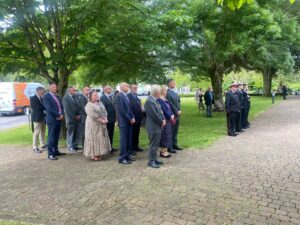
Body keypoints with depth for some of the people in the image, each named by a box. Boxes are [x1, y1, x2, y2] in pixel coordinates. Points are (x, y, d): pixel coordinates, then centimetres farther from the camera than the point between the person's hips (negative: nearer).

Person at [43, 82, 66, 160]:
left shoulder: (57, 97, 18)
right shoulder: (46, 97, -6)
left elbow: (61, 107, 13)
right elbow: (49, 108, -16)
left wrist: (61, 114, -6)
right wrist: (58, 115, -14)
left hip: (59, 119, 7)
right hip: (52, 119, -7)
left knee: (56, 136, 13)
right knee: (51, 137, -4)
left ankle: (56, 151, 21)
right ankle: (50, 154, 1)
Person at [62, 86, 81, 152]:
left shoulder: (75, 97, 12)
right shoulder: (65, 98, -7)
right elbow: (67, 110, -13)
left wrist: (79, 115, 0)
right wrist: (74, 117, -12)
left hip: (77, 118, 6)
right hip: (71, 118, -6)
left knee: (76, 133, 10)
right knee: (70, 133, 3)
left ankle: (75, 145, 18)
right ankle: (71, 147, 11)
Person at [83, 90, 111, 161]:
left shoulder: (100, 103, 12)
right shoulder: (89, 105, -12)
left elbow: (105, 111, 9)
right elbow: (93, 116, -20)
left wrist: (105, 119, -8)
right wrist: (102, 121, -18)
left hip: (102, 125, 8)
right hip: (93, 124, -7)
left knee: (102, 139, 9)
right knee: (94, 139, -2)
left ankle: (100, 154, 17)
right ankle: (94, 155, 6)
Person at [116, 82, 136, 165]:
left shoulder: (126, 96, 15)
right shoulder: (119, 96, -12)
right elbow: (121, 110, -18)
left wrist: (132, 118, 4)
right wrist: (130, 119, -14)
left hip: (129, 121, 8)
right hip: (124, 121, -8)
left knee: (129, 140, 12)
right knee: (124, 140, -3)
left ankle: (127, 155, 22)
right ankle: (122, 158, 6)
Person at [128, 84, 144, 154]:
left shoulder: (136, 97, 18)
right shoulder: (128, 96, -11)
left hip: (138, 118, 8)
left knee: (137, 134, 14)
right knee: (132, 134, -1)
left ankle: (136, 147, 24)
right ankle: (131, 148, 7)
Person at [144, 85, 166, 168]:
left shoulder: (155, 100, 13)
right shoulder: (149, 101, -19)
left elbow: (160, 111, 15)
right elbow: (154, 115, -22)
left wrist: (163, 120, -1)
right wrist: (161, 122, -11)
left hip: (158, 126, 10)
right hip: (153, 127, -10)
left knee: (156, 144, 17)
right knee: (153, 145, -1)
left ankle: (155, 159, 27)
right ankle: (151, 161, 8)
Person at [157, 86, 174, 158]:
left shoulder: (165, 99, 13)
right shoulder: (159, 100, -17)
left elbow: (169, 108, 14)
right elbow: (164, 110, -20)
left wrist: (172, 115, -1)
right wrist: (170, 116, -12)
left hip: (168, 119, 10)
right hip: (164, 120, -10)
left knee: (167, 135, 13)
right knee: (164, 135, -3)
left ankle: (164, 150, 22)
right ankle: (163, 151, 7)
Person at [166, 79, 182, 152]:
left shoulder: (175, 93, 15)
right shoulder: (167, 93, -14)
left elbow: (178, 102, 14)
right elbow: (170, 104, -18)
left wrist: (179, 111, 0)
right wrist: (176, 112, -13)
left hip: (177, 114, 9)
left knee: (175, 131, 15)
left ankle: (174, 144, 26)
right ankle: (169, 147, 8)